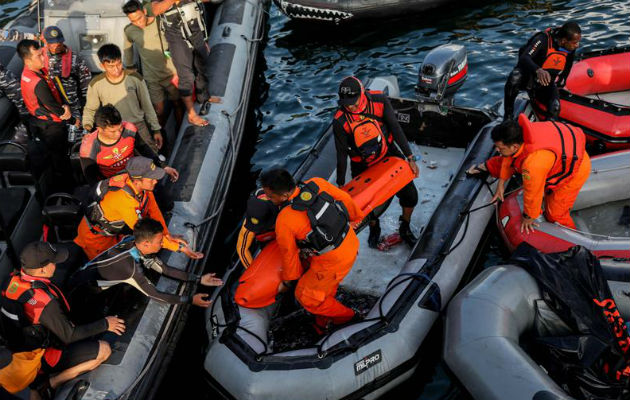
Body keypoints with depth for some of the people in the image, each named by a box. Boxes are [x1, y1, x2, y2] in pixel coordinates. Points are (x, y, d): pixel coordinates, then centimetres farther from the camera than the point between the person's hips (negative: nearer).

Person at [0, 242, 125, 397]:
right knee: (103, 350, -13)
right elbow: (69, 336, -23)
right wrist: (105, 324, -14)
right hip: (39, 359, -8)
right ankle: (49, 383, -7)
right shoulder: (44, 300, -34)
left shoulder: (13, 281, -10)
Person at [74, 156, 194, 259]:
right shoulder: (125, 199, -42)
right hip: (95, 234, -7)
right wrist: (179, 247, -33)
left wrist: (168, 235, -10)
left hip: (115, 229, 7)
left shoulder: (142, 184, -21)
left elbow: (153, 209, -6)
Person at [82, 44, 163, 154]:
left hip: (139, 127, 0)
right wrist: (87, 126, -9)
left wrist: (156, 129, 7)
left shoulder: (135, 78, -7)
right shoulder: (95, 84, -6)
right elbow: (90, 110, 9)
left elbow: (147, 106, 3)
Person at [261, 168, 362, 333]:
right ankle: (325, 318, 47)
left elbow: (289, 254, -8)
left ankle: (344, 315, 36)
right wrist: (355, 216, 24)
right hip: (352, 243, 7)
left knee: (305, 296, 17)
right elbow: (345, 198, 2)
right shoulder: (316, 183, -13)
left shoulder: (284, 222, -25)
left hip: (334, 262, -7)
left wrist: (287, 281, 12)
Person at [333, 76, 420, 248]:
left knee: (410, 196, 2)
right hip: (362, 166, -1)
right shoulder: (340, 121, -24)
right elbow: (341, 154, -15)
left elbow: (396, 129, -12)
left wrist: (410, 158, -12)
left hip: (388, 153, 2)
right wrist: (340, 185, -9)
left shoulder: (380, 101, -20)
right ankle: (374, 229, 40)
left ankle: (405, 228, 31)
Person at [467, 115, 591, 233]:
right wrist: (501, 183, 8)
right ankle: (486, 167, 48)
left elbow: (532, 194, -29)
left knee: (555, 214, -4)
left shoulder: (533, 164, -46)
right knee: (506, 161, 20)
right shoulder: (519, 132, -24)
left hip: (574, 167, -8)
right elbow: (509, 158, -3)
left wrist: (528, 218, -12)